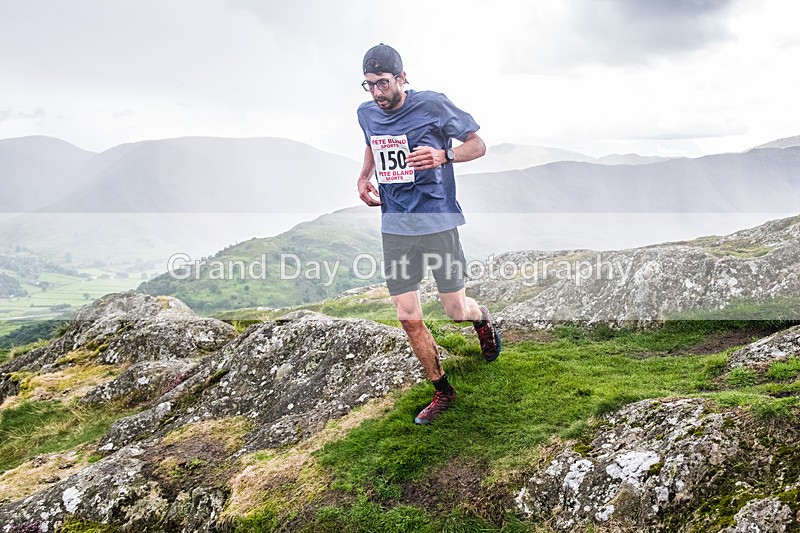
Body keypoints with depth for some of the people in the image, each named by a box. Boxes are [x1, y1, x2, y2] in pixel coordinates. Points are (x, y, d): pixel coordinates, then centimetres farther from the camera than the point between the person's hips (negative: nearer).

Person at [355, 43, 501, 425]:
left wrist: (443, 155, -22)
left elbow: (478, 145, -2)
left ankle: (482, 319, 41)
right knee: (408, 318, 2)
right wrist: (364, 176, 9)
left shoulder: (432, 104, -9)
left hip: (437, 222, -4)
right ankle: (442, 391, 22)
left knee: (455, 311, 1)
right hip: (394, 226, 4)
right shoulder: (366, 113, 7)